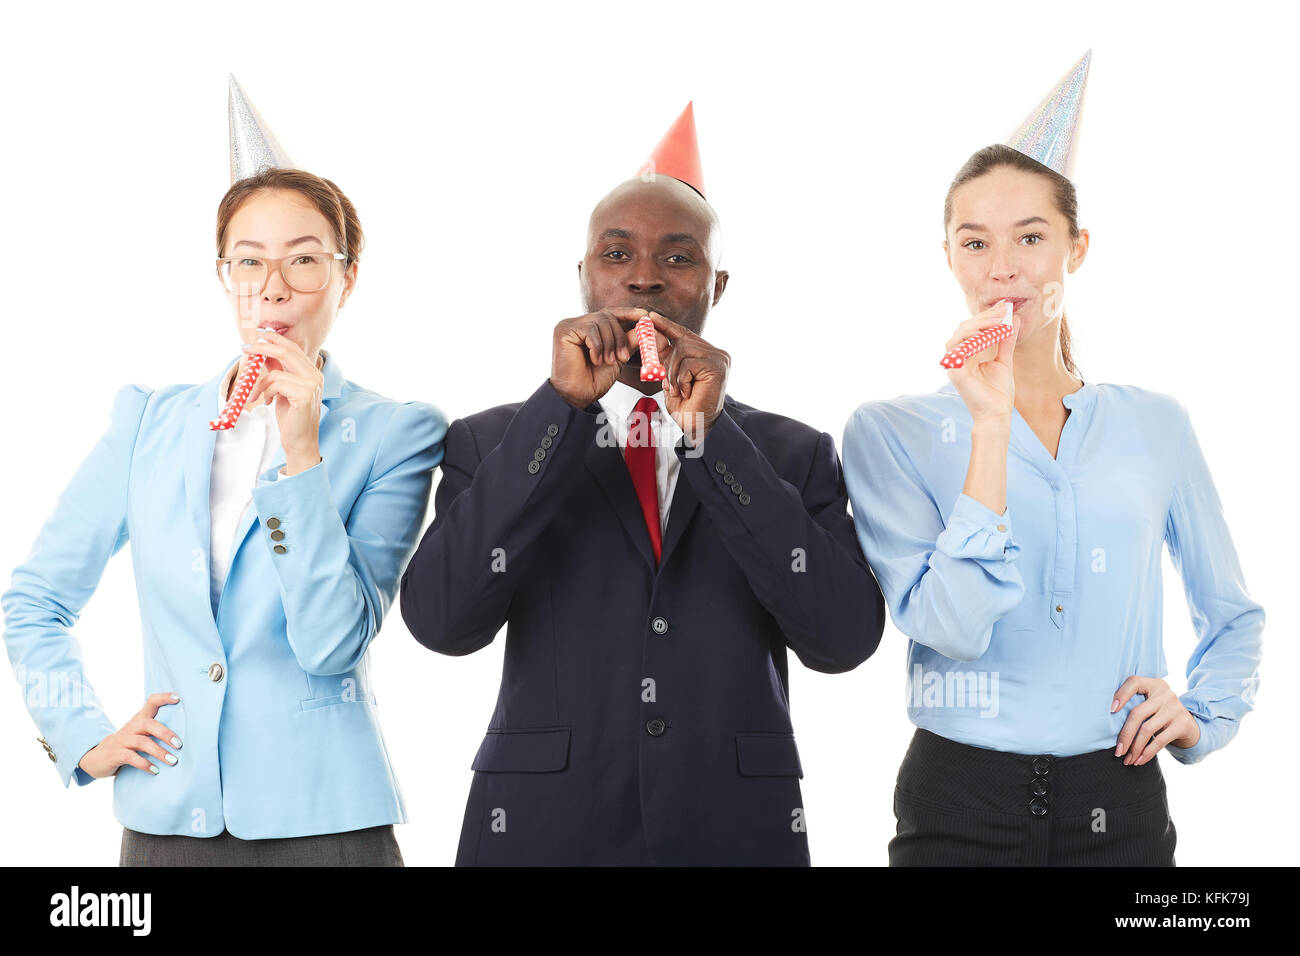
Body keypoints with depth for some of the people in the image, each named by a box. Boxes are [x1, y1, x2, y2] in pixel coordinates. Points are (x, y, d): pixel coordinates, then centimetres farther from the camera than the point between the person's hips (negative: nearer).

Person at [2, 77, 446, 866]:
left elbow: (332, 645, -14)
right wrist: (83, 738, 3)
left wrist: (301, 452, -18)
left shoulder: (393, 435, -4)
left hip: (321, 821, -3)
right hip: (164, 822, 3)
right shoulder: (149, 422, 6)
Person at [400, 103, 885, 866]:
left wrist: (712, 435, -13)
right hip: (542, 829, -1)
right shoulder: (491, 443, 3)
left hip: (737, 830, 1)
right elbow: (442, 622, -12)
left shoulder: (796, 454, 5)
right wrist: (560, 406, -14)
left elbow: (846, 639, -8)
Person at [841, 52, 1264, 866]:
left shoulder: (1155, 425, 4)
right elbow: (947, 628, -17)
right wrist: (991, 426, -18)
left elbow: (1233, 614, 17)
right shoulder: (891, 431, -3)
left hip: (1118, 804, 2)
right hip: (962, 804, -2)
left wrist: (1202, 716, -1)